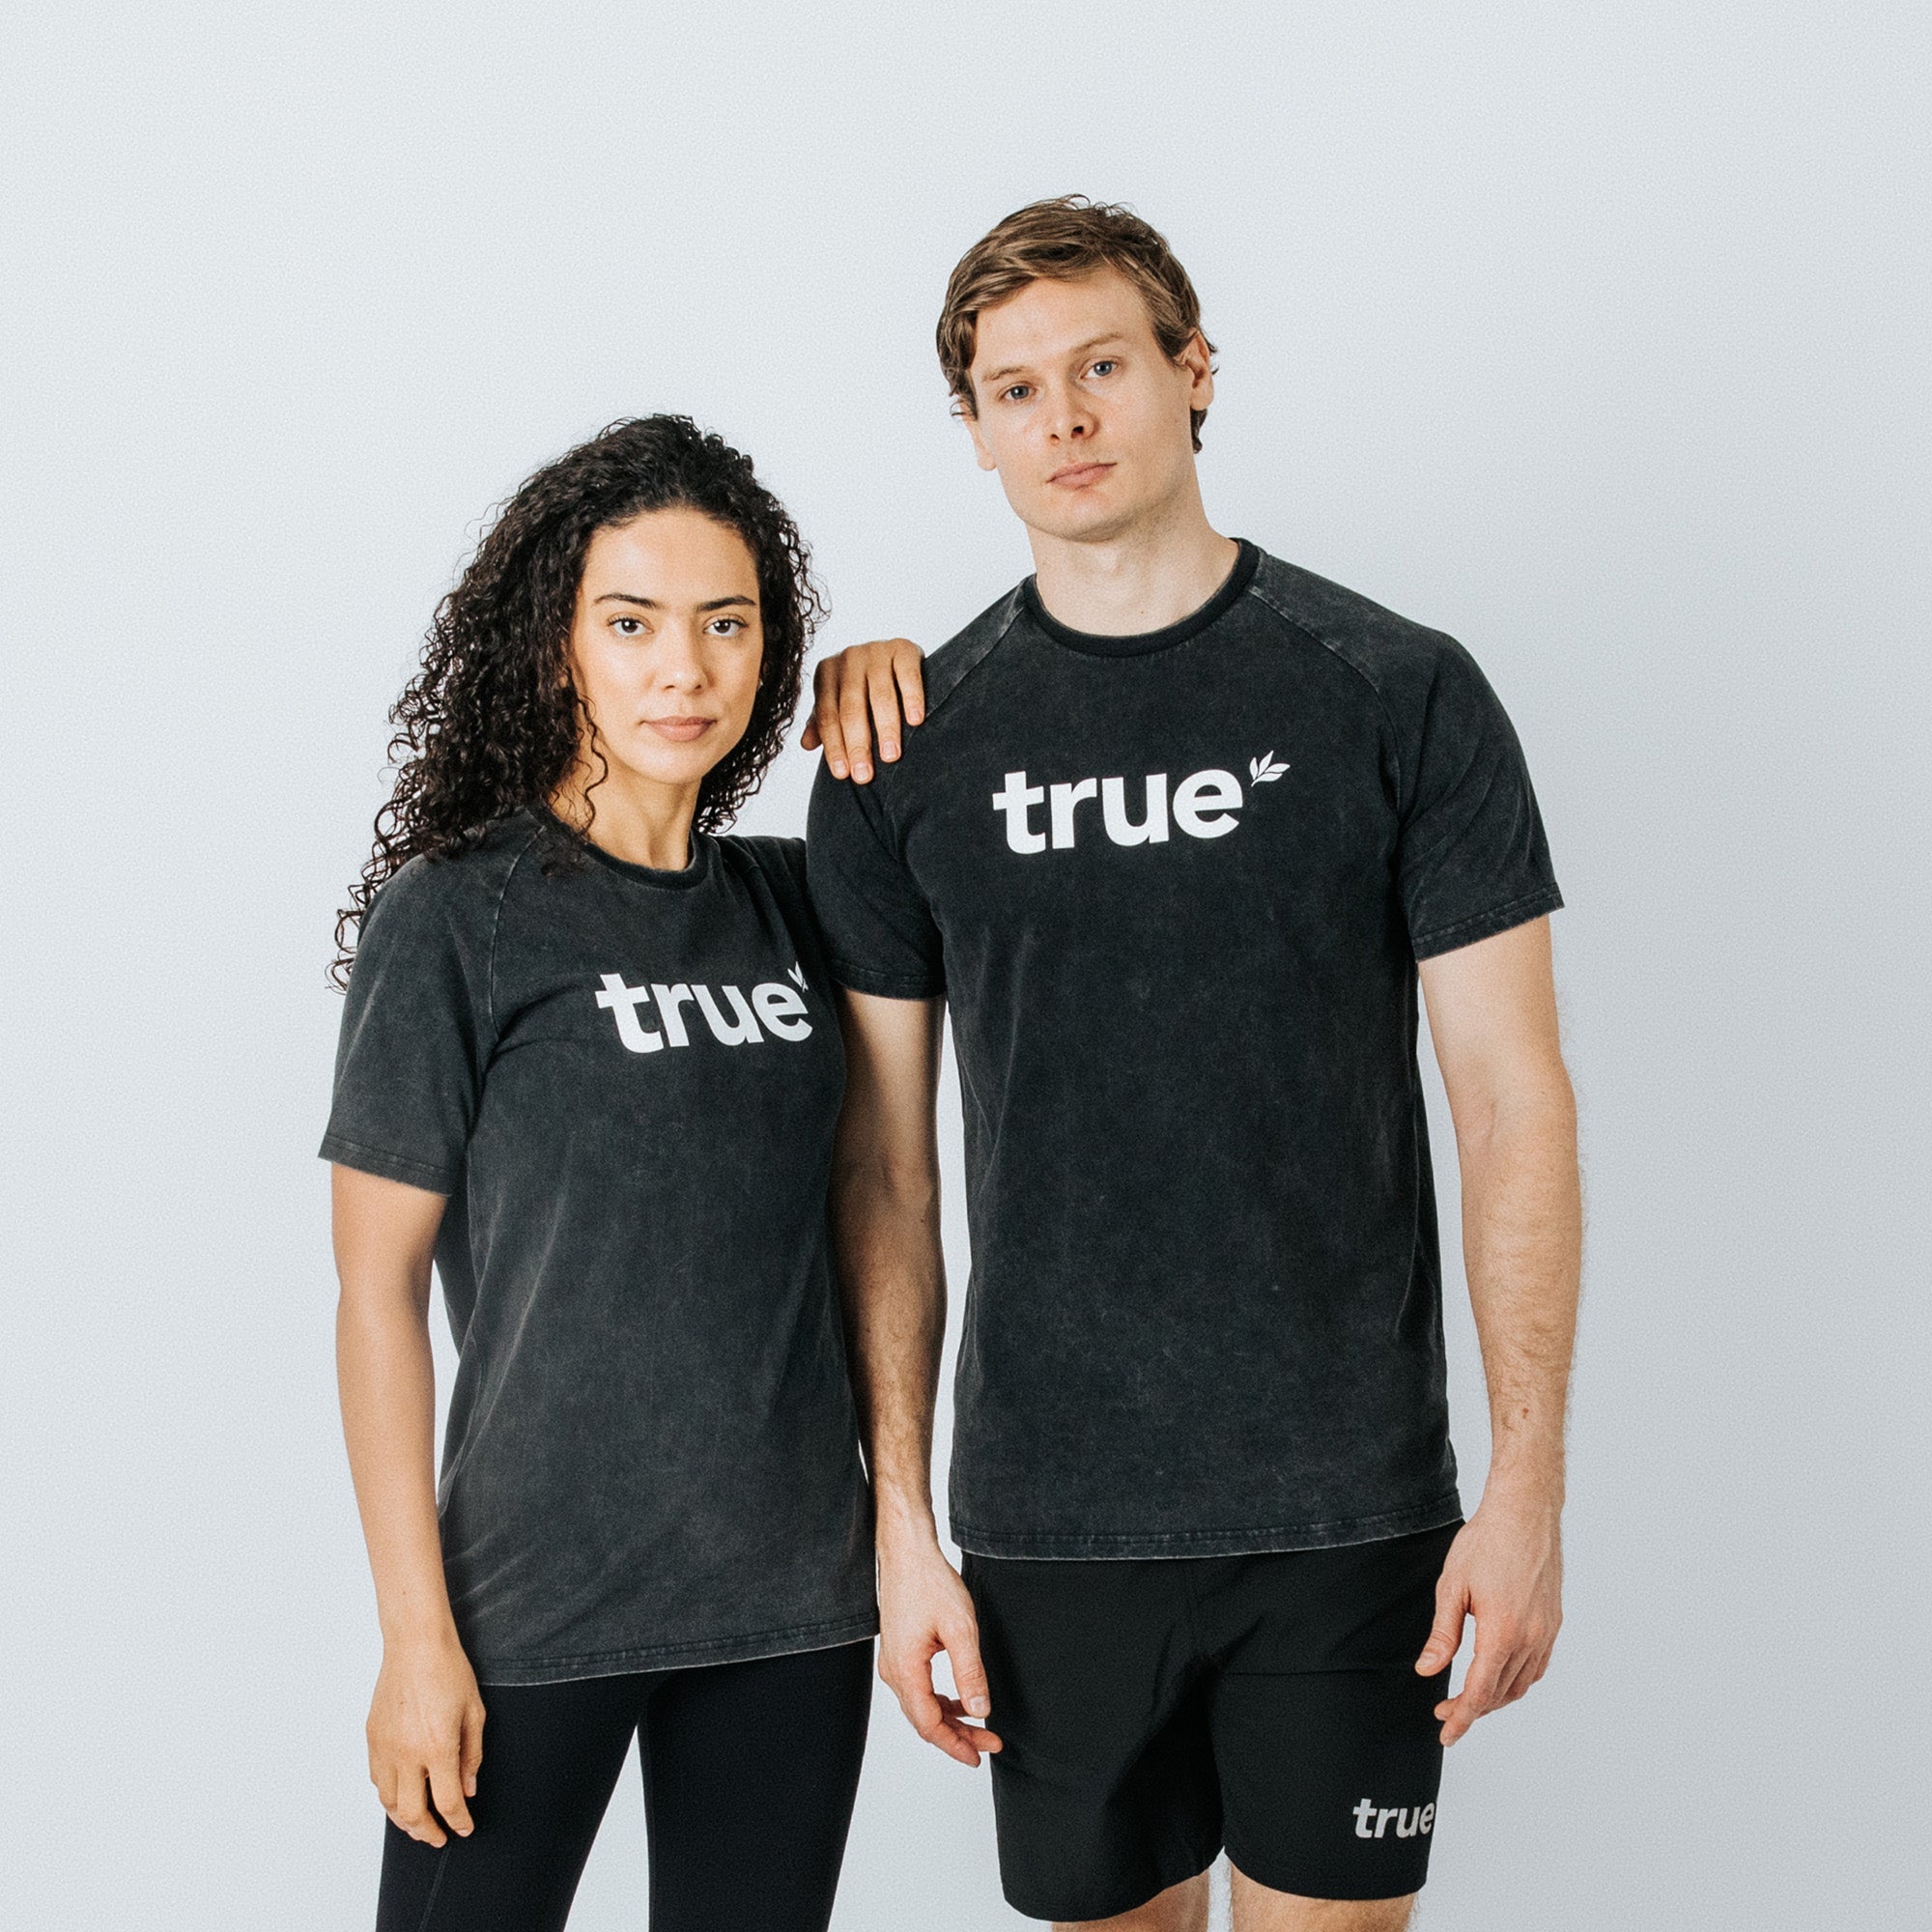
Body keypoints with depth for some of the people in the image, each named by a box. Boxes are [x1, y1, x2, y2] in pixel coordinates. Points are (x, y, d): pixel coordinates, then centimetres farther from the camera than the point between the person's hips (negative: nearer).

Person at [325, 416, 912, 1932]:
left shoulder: (787, 900, 7)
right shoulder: (456, 921, -7)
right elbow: (381, 1294, -6)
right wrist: (416, 1633, -11)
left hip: (795, 1588, 5)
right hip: (538, 1601, -4)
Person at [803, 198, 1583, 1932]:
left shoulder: (1398, 696, -2)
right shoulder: (909, 757, 3)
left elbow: (1513, 1101, -2)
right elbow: (882, 1166, 5)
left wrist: (1531, 1480, -8)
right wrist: (902, 1517, 0)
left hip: (1348, 1510, -1)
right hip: (1051, 1518, 2)